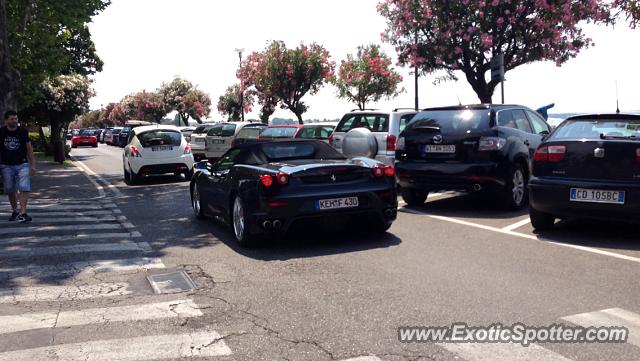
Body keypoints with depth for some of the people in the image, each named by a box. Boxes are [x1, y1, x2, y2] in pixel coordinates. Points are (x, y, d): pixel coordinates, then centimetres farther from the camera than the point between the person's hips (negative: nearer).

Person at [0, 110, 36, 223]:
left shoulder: (23, 131, 0)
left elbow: (29, 149, 4)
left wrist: (33, 165, 1)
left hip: (22, 164, -1)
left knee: (24, 188, -13)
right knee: (10, 190, 8)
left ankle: (23, 213, -14)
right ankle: (15, 211, 23)